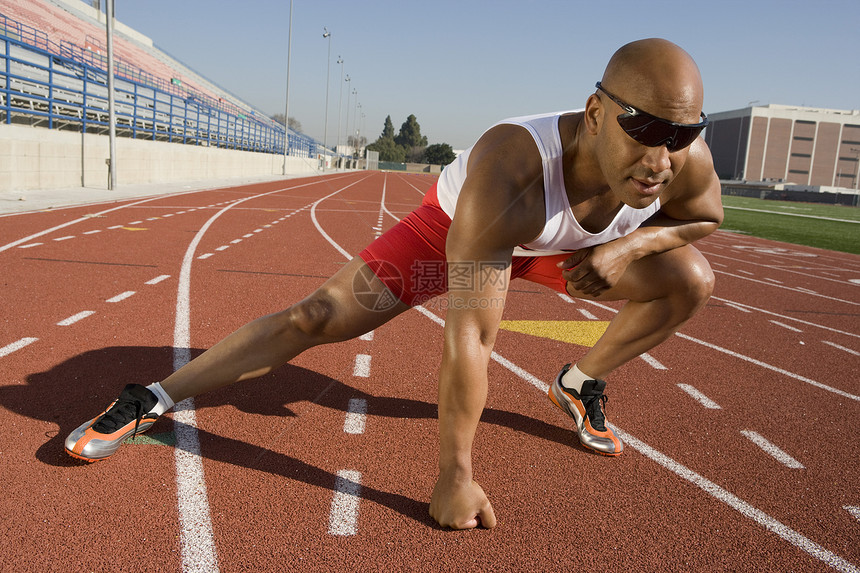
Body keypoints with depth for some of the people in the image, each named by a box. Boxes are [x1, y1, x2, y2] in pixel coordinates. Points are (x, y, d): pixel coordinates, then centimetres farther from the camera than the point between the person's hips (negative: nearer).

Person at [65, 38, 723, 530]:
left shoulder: (687, 159, -29)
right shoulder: (509, 171, -46)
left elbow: (705, 215, -1)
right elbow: (468, 338, -43)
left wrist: (631, 241, -24)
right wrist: (454, 476, -36)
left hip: (556, 239, 5)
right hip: (458, 223, -5)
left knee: (691, 281, -5)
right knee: (316, 317, -15)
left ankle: (579, 385, 19)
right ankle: (151, 400, 3)